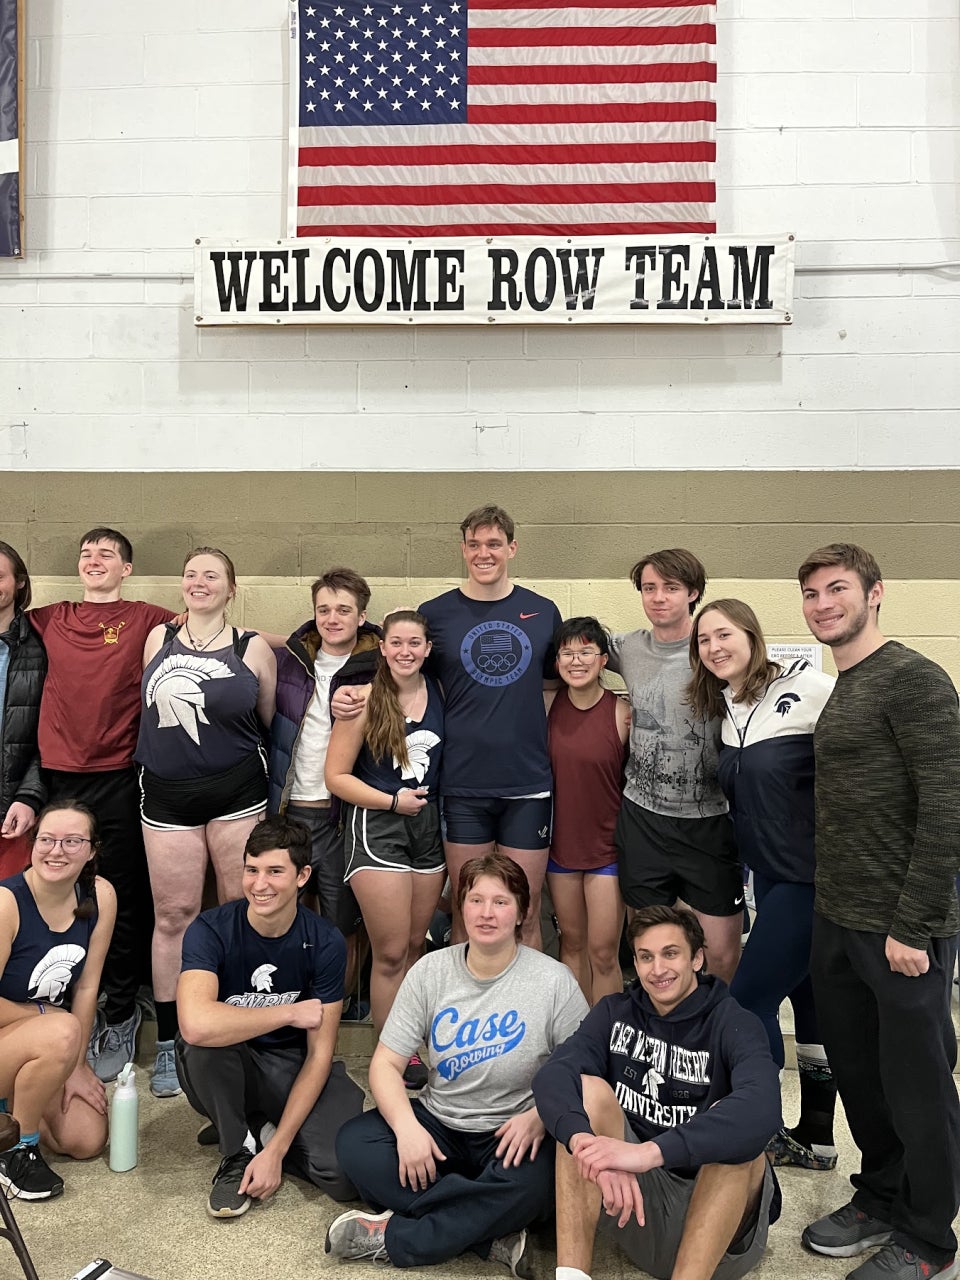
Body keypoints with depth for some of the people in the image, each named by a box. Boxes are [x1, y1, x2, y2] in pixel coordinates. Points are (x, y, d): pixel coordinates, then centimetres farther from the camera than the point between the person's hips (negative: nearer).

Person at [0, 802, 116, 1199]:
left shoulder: (100, 896, -11)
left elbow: (87, 986, -5)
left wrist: (75, 1066, -4)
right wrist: (47, 1015, -12)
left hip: (41, 1049, 6)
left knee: (88, 1141, -5)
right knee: (62, 1033, -34)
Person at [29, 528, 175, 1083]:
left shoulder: (146, 619, 2)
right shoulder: (51, 619, 12)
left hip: (119, 778, -3)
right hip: (60, 775, 3)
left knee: (120, 900, 4)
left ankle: (120, 1016, 19)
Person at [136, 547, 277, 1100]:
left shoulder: (253, 648, 1)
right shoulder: (158, 639, 9)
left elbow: (270, 722, 8)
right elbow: (151, 708, 16)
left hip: (235, 791, -2)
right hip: (167, 792, 2)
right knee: (173, 915, 5)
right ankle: (168, 1043, 16)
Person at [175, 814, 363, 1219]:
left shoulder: (324, 943, -14)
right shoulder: (211, 931, -19)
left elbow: (319, 1053, -12)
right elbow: (196, 1024, -39)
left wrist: (275, 1150, -18)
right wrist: (290, 1013, -28)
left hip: (294, 1068, 1)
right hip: (226, 1069, -1)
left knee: (344, 1175, -23)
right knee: (203, 1042, -36)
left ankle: (260, 1133, 7)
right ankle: (237, 1149, -8)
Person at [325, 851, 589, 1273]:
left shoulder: (553, 981, -10)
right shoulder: (430, 971, -3)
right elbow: (386, 1063, -4)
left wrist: (540, 1117, -25)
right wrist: (407, 1126, -22)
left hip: (513, 1132, -3)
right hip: (437, 1123, 3)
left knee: (531, 1184, -35)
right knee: (354, 1143, -21)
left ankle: (394, 1237, -18)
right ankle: (492, 1233, -20)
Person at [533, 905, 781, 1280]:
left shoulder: (732, 1024, -10)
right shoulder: (615, 1013, 1)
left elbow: (763, 1107, -33)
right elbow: (552, 1075, -18)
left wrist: (650, 1151, -45)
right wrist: (587, 1142, -40)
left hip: (719, 1218, -3)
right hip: (636, 1199, 3)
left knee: (734, 1125, -29)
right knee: (588, 1088, -17)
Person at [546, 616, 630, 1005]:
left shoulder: (623, 714, -13)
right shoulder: (549, 705, -4)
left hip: (608, 846, -3)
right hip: (561, 842, 4)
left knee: (603, 953, 0)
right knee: (572, 943, 16)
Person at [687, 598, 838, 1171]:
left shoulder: (806, 688, -16)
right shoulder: (725, 709, 6)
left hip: (811, 875, -7)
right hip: (772, 874, 7)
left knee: (749, 1000, -3)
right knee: (808, 1000, 17)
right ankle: (814, 1139, 30)